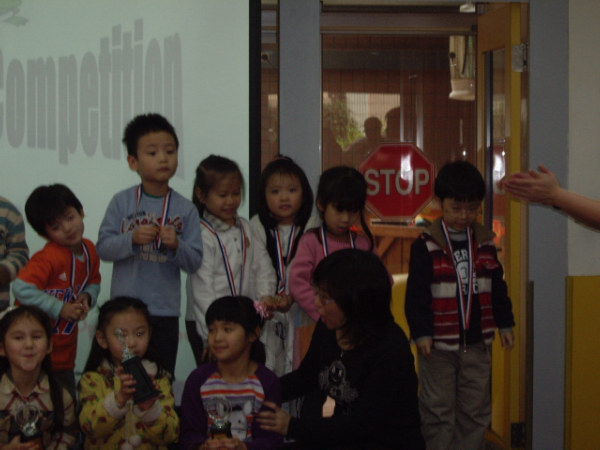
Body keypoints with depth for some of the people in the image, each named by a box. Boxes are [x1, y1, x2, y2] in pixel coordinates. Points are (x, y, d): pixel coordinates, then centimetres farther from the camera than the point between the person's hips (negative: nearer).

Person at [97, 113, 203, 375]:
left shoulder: (186, 209, 0)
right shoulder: (122, 202, 0)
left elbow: (194, 262, -1)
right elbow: (103, 248, -5)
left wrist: (176, 245, -20)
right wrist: (132, 239, -21)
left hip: (165, 311, 1)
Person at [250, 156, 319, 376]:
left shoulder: (311, 226, -2)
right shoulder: (257, 227, -1)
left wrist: (291, 298, -23)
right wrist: (268, 300, -25)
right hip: (267, 312, 0)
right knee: (266, 366, 2)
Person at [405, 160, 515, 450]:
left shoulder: (484, 243, 5)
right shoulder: (426, 246, -10)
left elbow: (497, 288, 13)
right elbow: (416, 294, -11)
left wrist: (504, 323, 13)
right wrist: (421, 332, -15)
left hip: (476, 342, 5)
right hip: (439, 342, -4)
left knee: (476, 410, 11)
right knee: (438, 410, 3)